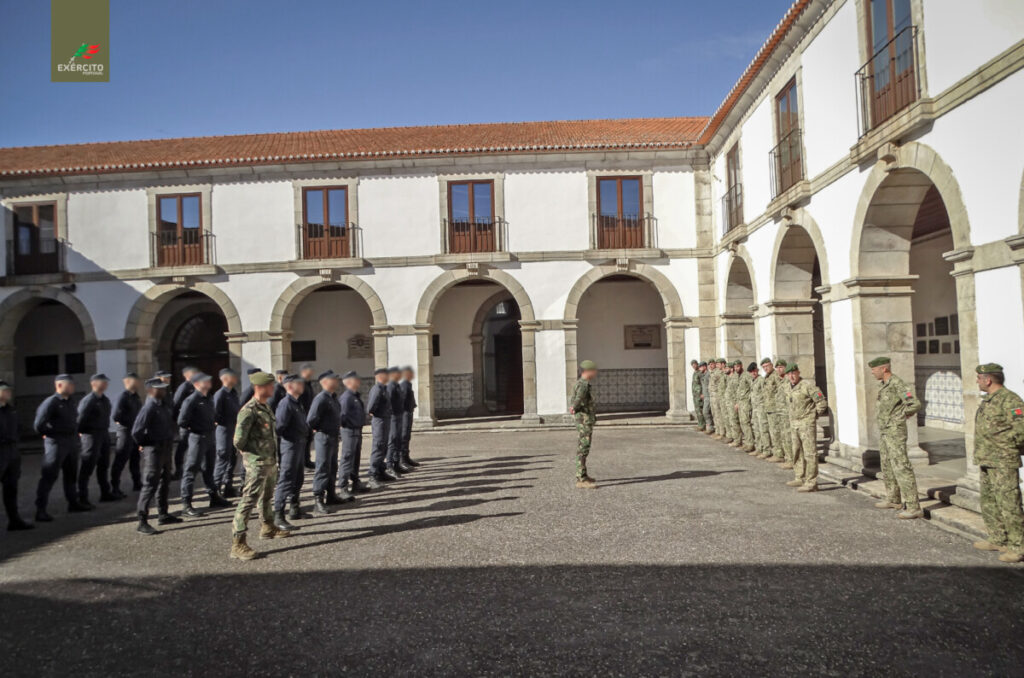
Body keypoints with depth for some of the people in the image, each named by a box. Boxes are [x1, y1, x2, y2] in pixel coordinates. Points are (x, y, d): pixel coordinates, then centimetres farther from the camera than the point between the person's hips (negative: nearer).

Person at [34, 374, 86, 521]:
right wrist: (47, 434, -3)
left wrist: (75, 433, 11)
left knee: (71, 474, 17)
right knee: (49, 476, -6)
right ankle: (40, 510, -1)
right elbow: (39, 424, -17)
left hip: (72, 442, 8)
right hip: (56, 443, -8)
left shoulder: (69, 402, 12)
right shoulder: (51, 402, -14)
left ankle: (73, 503, 29)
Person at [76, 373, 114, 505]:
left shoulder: (105, 400, 12)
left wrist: (106, 431, 11)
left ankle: (105, 493, 26)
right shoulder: (88, 400, -14)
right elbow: (80, 419, -15)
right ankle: (82, 498, 4)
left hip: (104, 434, 8)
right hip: (92, 435, -8)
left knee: (104, 465, 16)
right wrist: (80, 434, -11)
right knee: (88, 466, -4)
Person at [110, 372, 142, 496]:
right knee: (120, 461, -2)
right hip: (125, 432, -8)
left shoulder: (136, 396, 11)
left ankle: (137, 483, 30)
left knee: (135, 459, 18)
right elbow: (116, 416, -22)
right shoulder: (123, 396, -15)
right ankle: (114, 489, 5)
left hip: (135, 433, 8)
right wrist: (130, 423, -12)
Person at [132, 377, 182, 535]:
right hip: (154, 450, -9)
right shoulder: (149, 407, -19)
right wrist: (142, 444, -9)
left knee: (165, 482, 17)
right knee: (150, 485, -6)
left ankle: (163, 514, 29)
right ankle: (142, 522, 0)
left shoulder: (163, 404, 8)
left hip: (166, 448, 9)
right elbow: (136, 431, -25)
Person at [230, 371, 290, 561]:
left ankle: (267, 528, 42)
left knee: (268, 496, 24)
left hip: (271, 461, 9)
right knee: (249, 500, -8)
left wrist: (274, 456, 16)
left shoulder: (266, 407, 9)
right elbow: (238, 440, -25)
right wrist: (245, 451, -7)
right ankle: (238, 544, -5)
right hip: (257, 463, -9)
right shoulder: (249, 410, -20)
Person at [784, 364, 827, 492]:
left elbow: (822, 403, -15)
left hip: (807, 424, -9)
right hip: (794, 424, 9)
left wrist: (812, 416, -5)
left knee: (810, 453, -7)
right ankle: (799, 478, 28)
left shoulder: (808, 385, -15)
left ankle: (811, 483, -6)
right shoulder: (790, 387, 11)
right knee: (797, 452, 17)